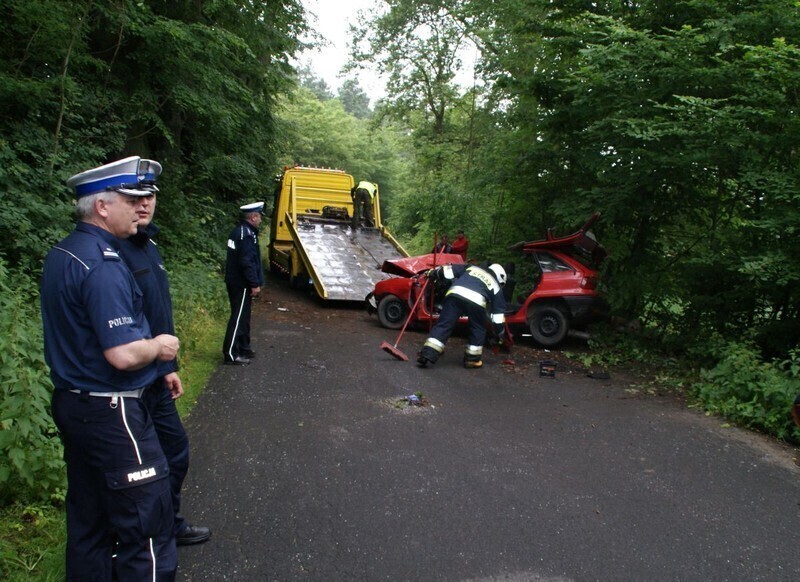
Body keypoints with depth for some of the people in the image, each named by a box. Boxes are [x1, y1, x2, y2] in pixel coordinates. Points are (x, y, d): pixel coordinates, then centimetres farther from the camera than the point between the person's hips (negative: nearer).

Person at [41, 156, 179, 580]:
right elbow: (123, 355, -27)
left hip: (71, 403, 10)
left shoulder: (60, 255, 9)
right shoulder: (103, 266, -22)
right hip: (110, 410, -10)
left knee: (88, 520, 19)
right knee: (148, 527, 1)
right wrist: (159, 346, -8)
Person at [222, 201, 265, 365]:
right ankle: (231, 354, -4)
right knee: (239, 317, -7)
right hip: (242, 284, -10)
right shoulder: (247, 234, -18)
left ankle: (243, 348, 27)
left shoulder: (239, 231, 14)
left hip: (236, 282, 10)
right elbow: (247, 262, -24)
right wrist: (255, 284, -19)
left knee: (243, 316, 17)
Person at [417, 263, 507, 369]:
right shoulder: (496, 286, 31)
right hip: (476, 301, -2)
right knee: (478, 329, 22)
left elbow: (449, 270, 29)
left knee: (443, 325, 2)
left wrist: (432, 273, 42)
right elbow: (498, 313, 29)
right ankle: (472, 359, 25)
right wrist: (500, 334, 39)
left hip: (455, 294, 2)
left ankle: (427, 355, -6)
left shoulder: (472, 268, 37)